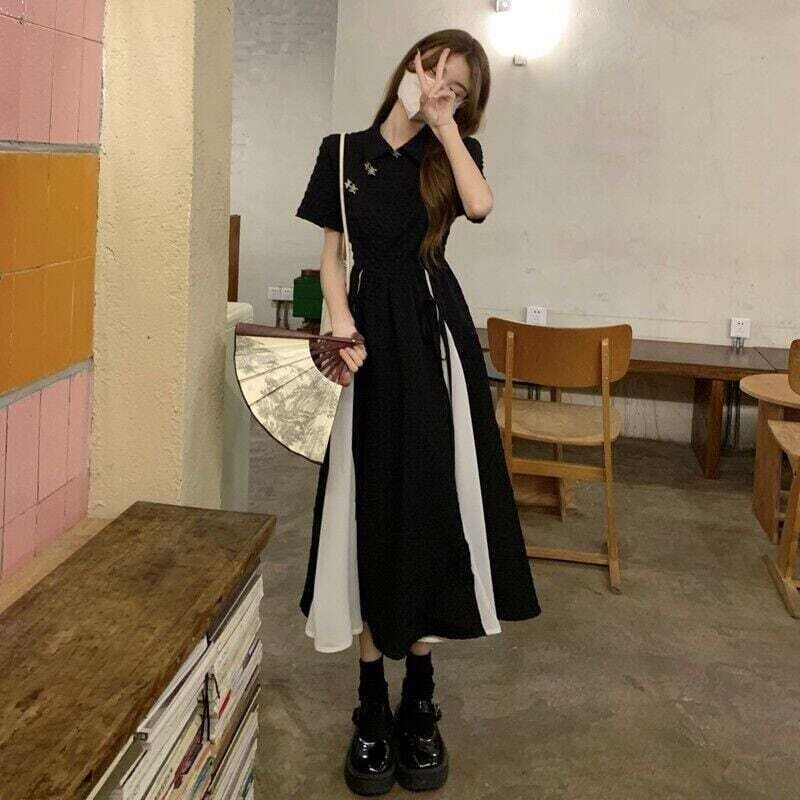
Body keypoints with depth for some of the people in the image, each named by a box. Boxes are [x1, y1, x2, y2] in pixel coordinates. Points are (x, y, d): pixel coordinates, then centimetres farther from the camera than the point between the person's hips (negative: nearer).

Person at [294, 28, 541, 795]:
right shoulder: (344, 151, 8)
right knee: (370, 508, 2)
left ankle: (420, 699, 16)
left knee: (431, 505, 2)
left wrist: (444, 125, -5)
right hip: (371, 337, 0)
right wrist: (341, 322, -11)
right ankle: (372, 703, 13)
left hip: (434, 336, 1)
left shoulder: (452, 151, 9)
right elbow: (332, 253, 6)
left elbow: (480, 204, -14)